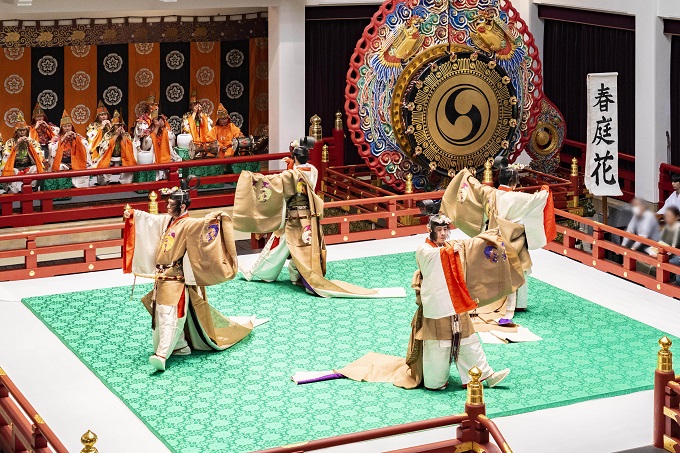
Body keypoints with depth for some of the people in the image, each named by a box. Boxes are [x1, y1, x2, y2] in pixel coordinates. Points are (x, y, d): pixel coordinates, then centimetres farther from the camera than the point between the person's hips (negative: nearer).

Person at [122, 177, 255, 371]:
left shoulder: (188, 225, -13)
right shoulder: (166, 221, 11)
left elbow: (203, 224, -31)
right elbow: (148, 219, 27)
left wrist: (214, 219, -49)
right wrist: (132, 214, 27)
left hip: (176, 280, -9)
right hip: (161, 277, 9)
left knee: (170, 316, -15)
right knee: (161, 315, 15)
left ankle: (162, 355, -22)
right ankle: (181, 346, 28)